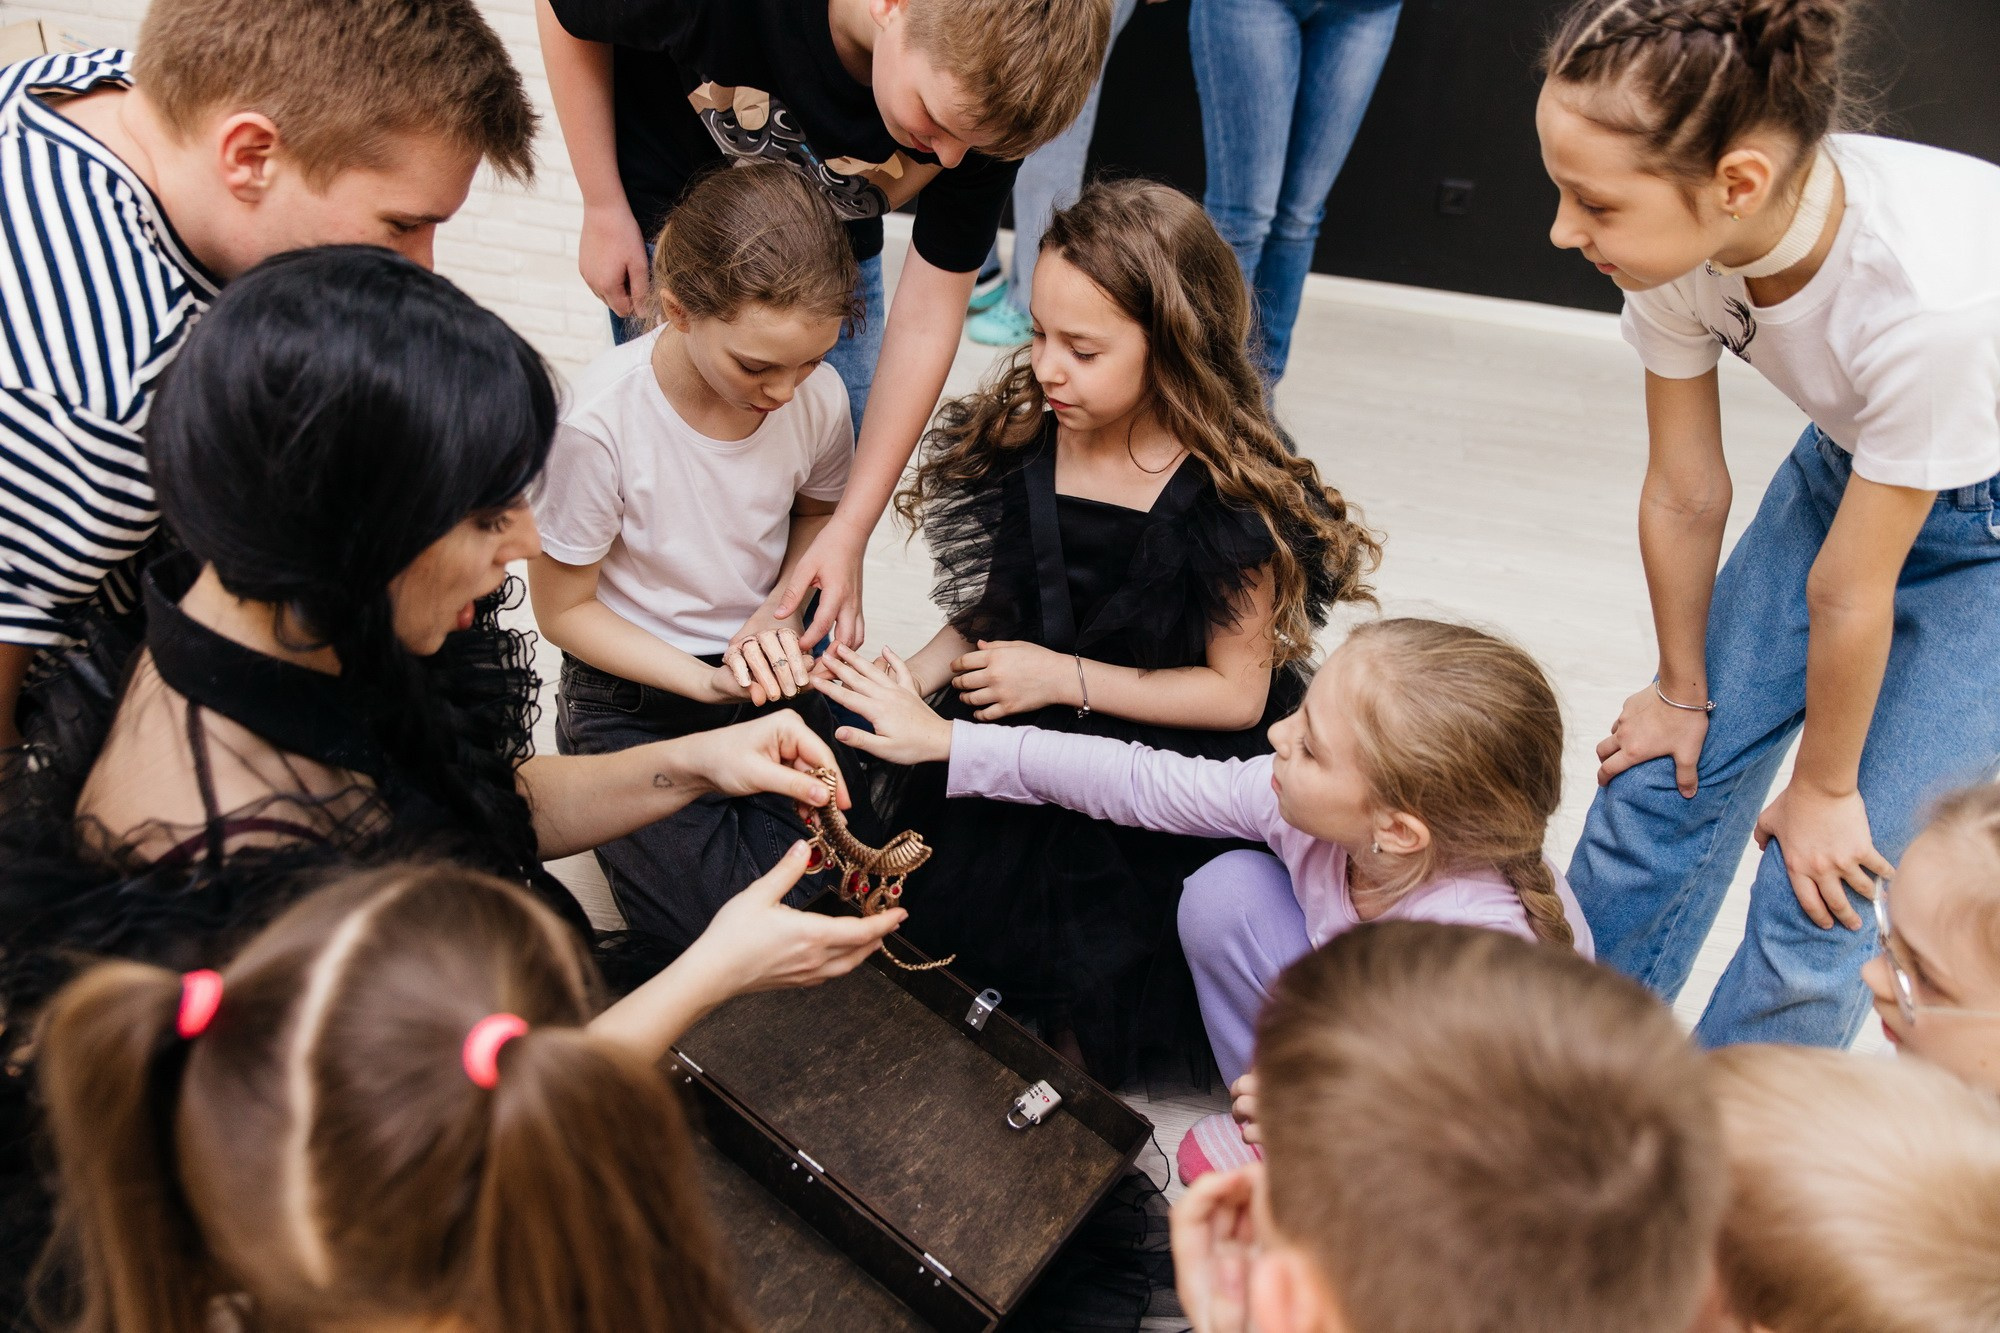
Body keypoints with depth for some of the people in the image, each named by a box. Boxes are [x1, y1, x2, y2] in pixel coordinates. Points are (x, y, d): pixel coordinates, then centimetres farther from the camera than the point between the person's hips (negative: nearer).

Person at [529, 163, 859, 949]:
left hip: (768, 673, 4)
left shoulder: (818, 395, -15)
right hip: (634, 698, -3)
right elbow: (564, 610, -13)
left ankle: (728, 802, 15)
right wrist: (708, 683, -24)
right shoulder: (602, 422, -27)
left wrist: (780, 615, -11)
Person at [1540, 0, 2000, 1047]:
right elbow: (1684, 497, -10)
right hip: (1850, 461, 5)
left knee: (1823, 885, -7)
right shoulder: (1677, 234, -24)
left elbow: (1849, 594, -26)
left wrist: (1823, 786, -11)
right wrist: (1682, 692, 2)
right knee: (1669, 771, 6)